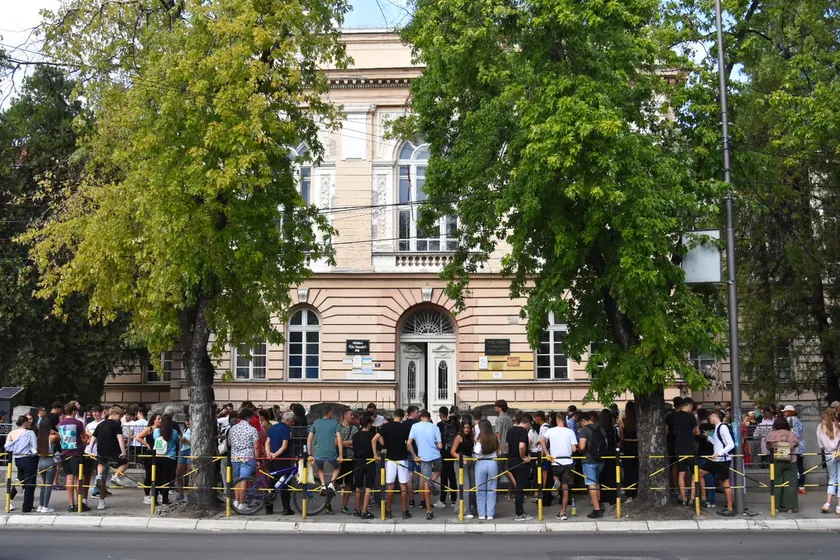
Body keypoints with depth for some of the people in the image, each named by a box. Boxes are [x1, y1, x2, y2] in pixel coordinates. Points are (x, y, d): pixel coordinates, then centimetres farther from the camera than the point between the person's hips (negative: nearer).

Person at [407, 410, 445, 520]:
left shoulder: (414, 426, 1)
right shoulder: (434, 427, -2)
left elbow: (409, 444, -4)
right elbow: (440, 445, -4)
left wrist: (414, 456, 7)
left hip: (423, 457, 1)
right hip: (435, 456, 0)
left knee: (426, 483, 6)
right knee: (438, 470, 32)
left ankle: (429, 511, 7)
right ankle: (431, 482, 0)